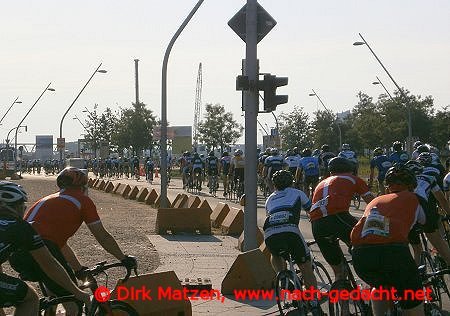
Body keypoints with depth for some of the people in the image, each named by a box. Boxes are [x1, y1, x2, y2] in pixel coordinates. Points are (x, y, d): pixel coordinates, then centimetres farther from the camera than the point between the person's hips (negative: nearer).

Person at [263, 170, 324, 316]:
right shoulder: (297, 193, 28)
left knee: (275, 255, 38)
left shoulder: (270, 198, 34)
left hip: (269, 235, 2)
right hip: (290, 231, -2)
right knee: (306, 269, 14)